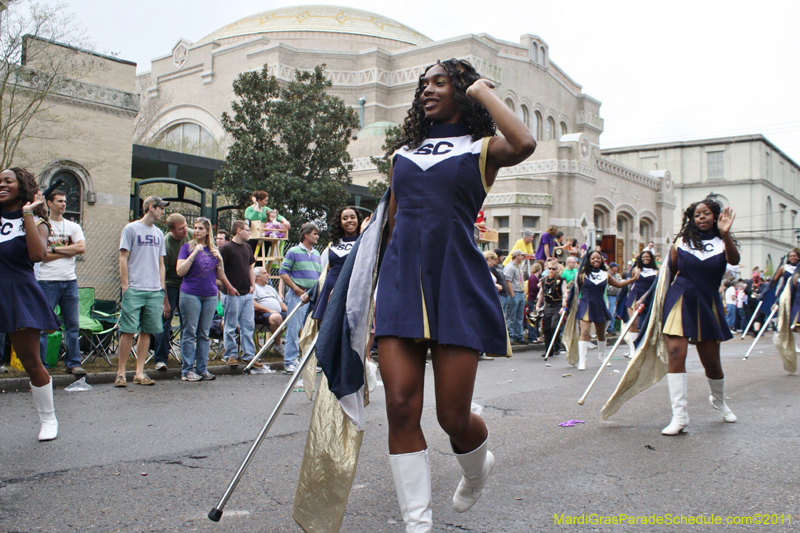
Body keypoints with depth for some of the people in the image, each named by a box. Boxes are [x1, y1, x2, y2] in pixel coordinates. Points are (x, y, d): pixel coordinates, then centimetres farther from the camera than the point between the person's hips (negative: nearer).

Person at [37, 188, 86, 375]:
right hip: (48, 281, -3)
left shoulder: (73, 227, 13)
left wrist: (55, 249, -6)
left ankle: (73, 363, 11)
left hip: (70, 281, 4)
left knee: (73, 325, 5)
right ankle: (39, 365, 4)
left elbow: (81, 248, -3)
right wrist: (68, 251, -6)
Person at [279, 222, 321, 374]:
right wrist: (297, 290, -12)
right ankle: (290, 362, 0)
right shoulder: (293, 252, -2)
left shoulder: (317, 254, 17)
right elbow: (283, 272, -7)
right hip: (297, 296, -6)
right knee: (294, 329, -6)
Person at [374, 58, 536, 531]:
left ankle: (478, 467, 35)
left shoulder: (482, 149, 6)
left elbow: (524, 144, -18)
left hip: (457, 281, -3)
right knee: (401, 407, -7)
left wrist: (484, 91, -3)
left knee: (453, 416, -2)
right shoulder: (403, 153, 19)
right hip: (401, 280, 4)